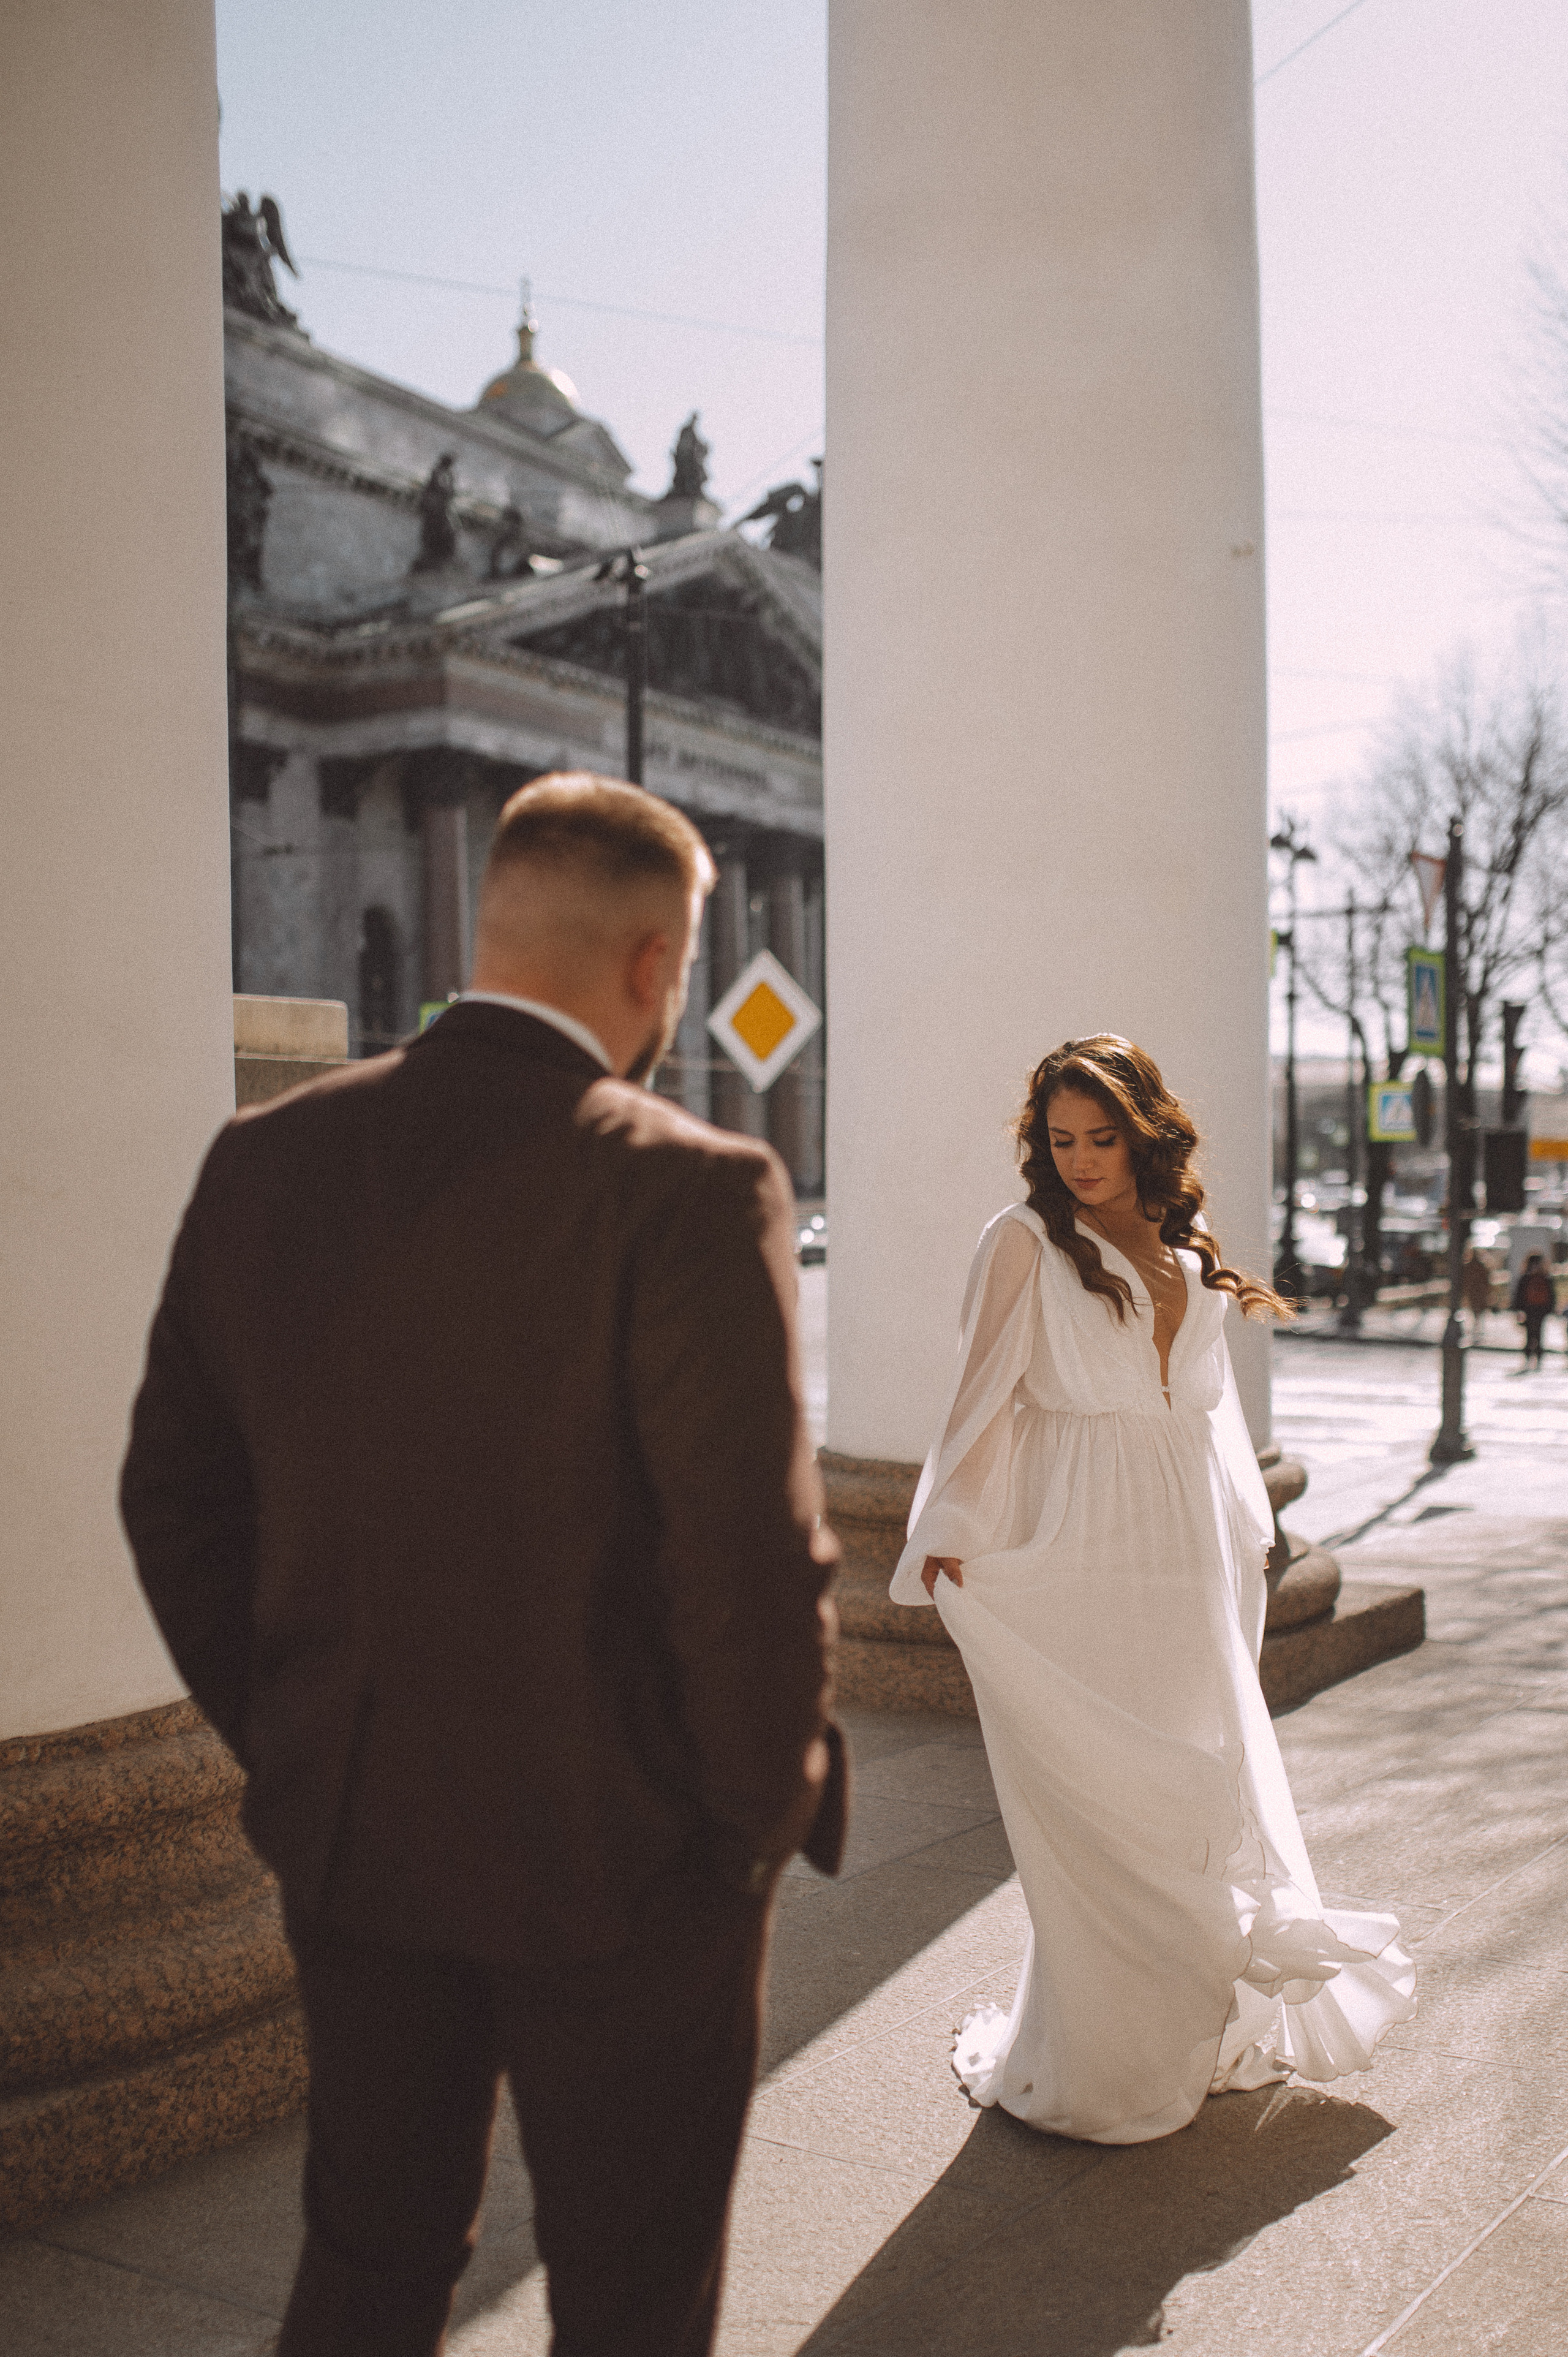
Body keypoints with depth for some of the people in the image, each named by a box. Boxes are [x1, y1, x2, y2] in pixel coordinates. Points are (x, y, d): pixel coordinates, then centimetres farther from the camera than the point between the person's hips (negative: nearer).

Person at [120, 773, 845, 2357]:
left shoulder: (265, 1159, -3)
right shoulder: (689, 1191, -21)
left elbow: (176, 1498, 3)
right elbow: (753, 1558, -21)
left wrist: (286, 1747, 13)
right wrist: (762, 1812, -4)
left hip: (346, 1847, 5)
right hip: (617, 1865, -5)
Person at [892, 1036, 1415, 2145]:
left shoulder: (1194, 1255, 12)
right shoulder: (1027, 1240, -4)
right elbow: (984, 1390, -9)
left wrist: (1248, 1531, 17)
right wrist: (950, 1529, -18)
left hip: (1188, 1551, 5)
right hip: (1074, 1553, -5)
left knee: (1201, 1781, 12)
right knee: (1092, 1801, -2)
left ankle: (1198, 2029, 30)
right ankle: (1102, 2062, 13)